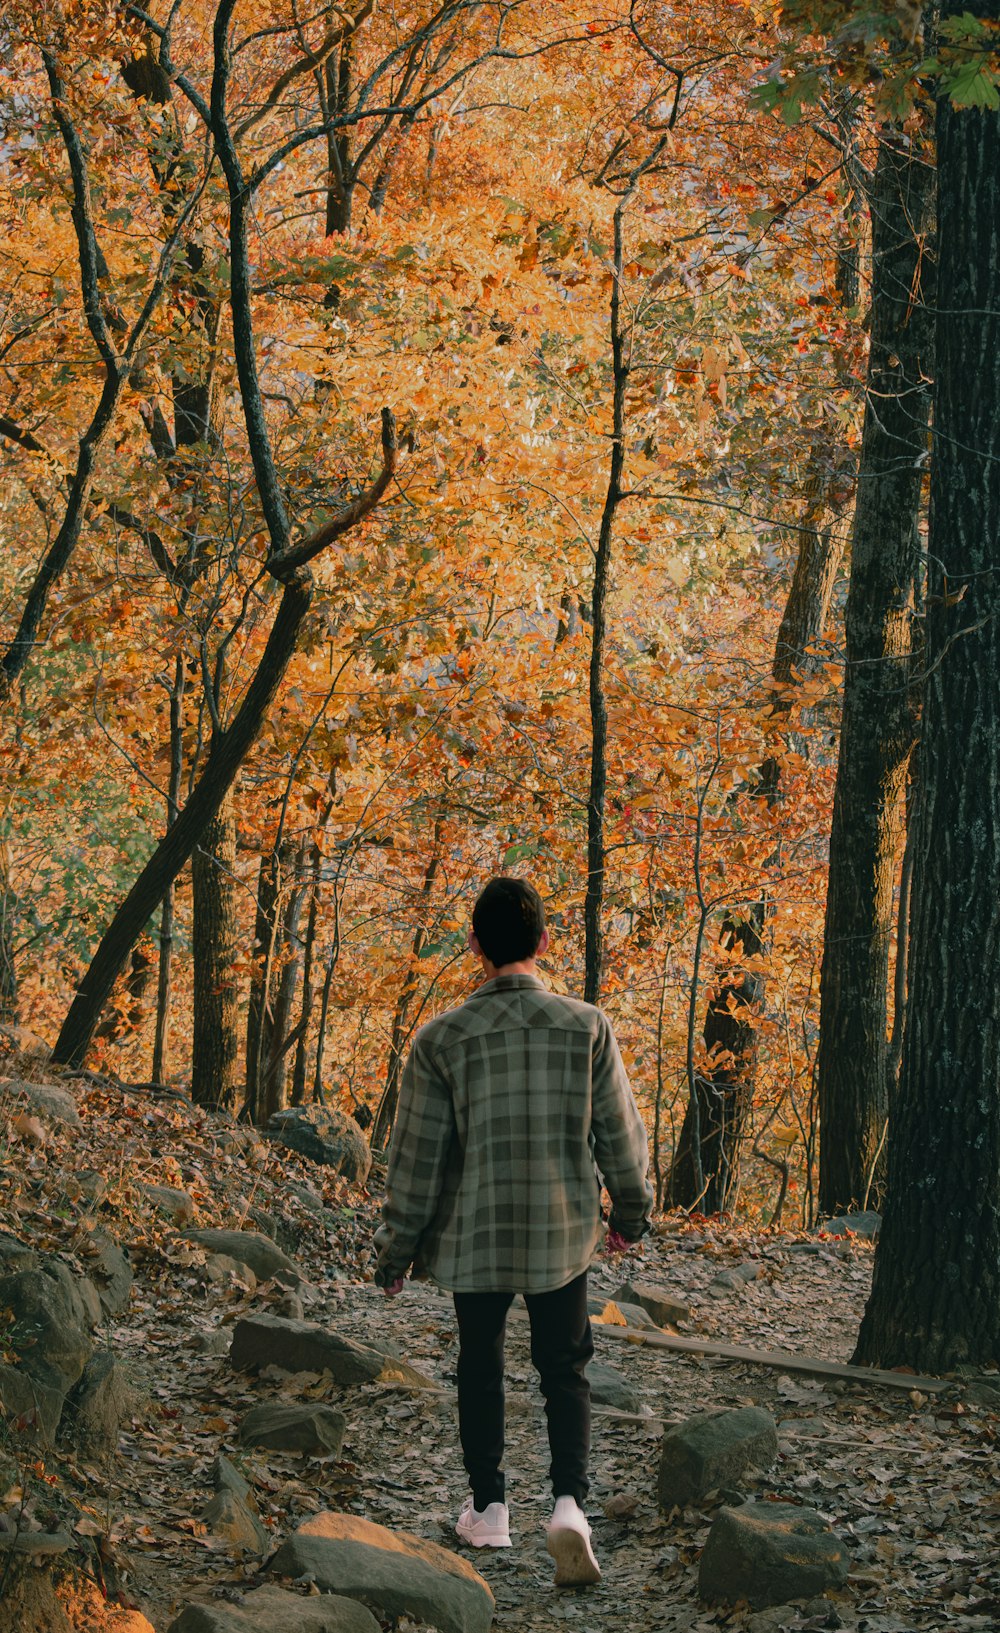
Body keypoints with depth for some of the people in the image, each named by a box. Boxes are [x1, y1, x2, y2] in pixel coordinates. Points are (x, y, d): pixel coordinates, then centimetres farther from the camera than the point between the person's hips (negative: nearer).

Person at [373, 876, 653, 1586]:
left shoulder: (441, 1039, -11)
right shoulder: (587, 1026, -8)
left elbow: (417, 1155, -5)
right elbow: (621, 1132, 1)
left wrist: (397, 1247, 6)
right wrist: (631, 1209, 18)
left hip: (473, 1236, 0)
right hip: (563, 1234, 0)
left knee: (481, 1368, 18)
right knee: (565, 1372, 12)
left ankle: (489, 1510, 26)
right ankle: (569, 1501, -7)